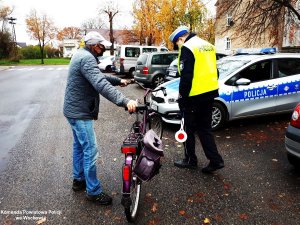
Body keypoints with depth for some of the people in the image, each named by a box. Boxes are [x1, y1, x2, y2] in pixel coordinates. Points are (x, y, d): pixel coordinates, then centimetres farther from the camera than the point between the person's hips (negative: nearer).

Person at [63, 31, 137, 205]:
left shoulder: (81, 55, 12)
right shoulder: (87, 59, -21)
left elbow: (99, 76, 23)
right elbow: (101, 84, -36)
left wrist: (118, 80, 21)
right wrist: (125, 101, -44)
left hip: (75, 109, 11)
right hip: (81, 113, -11)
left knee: (79, 146, 21)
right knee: (90, 151, -4)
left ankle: (79, 180, 36)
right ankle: (94, 191, 8)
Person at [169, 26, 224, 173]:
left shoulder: (187, 48, -12)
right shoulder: (207, 45, 15)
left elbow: (186, 76, -18)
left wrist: (181, 96, -11)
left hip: (194, 96, -8)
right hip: (210, 93, 8)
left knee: (189, 128, 7)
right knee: (204, 128, 15)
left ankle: (190, 160, 19)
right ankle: (215, 160, 13)